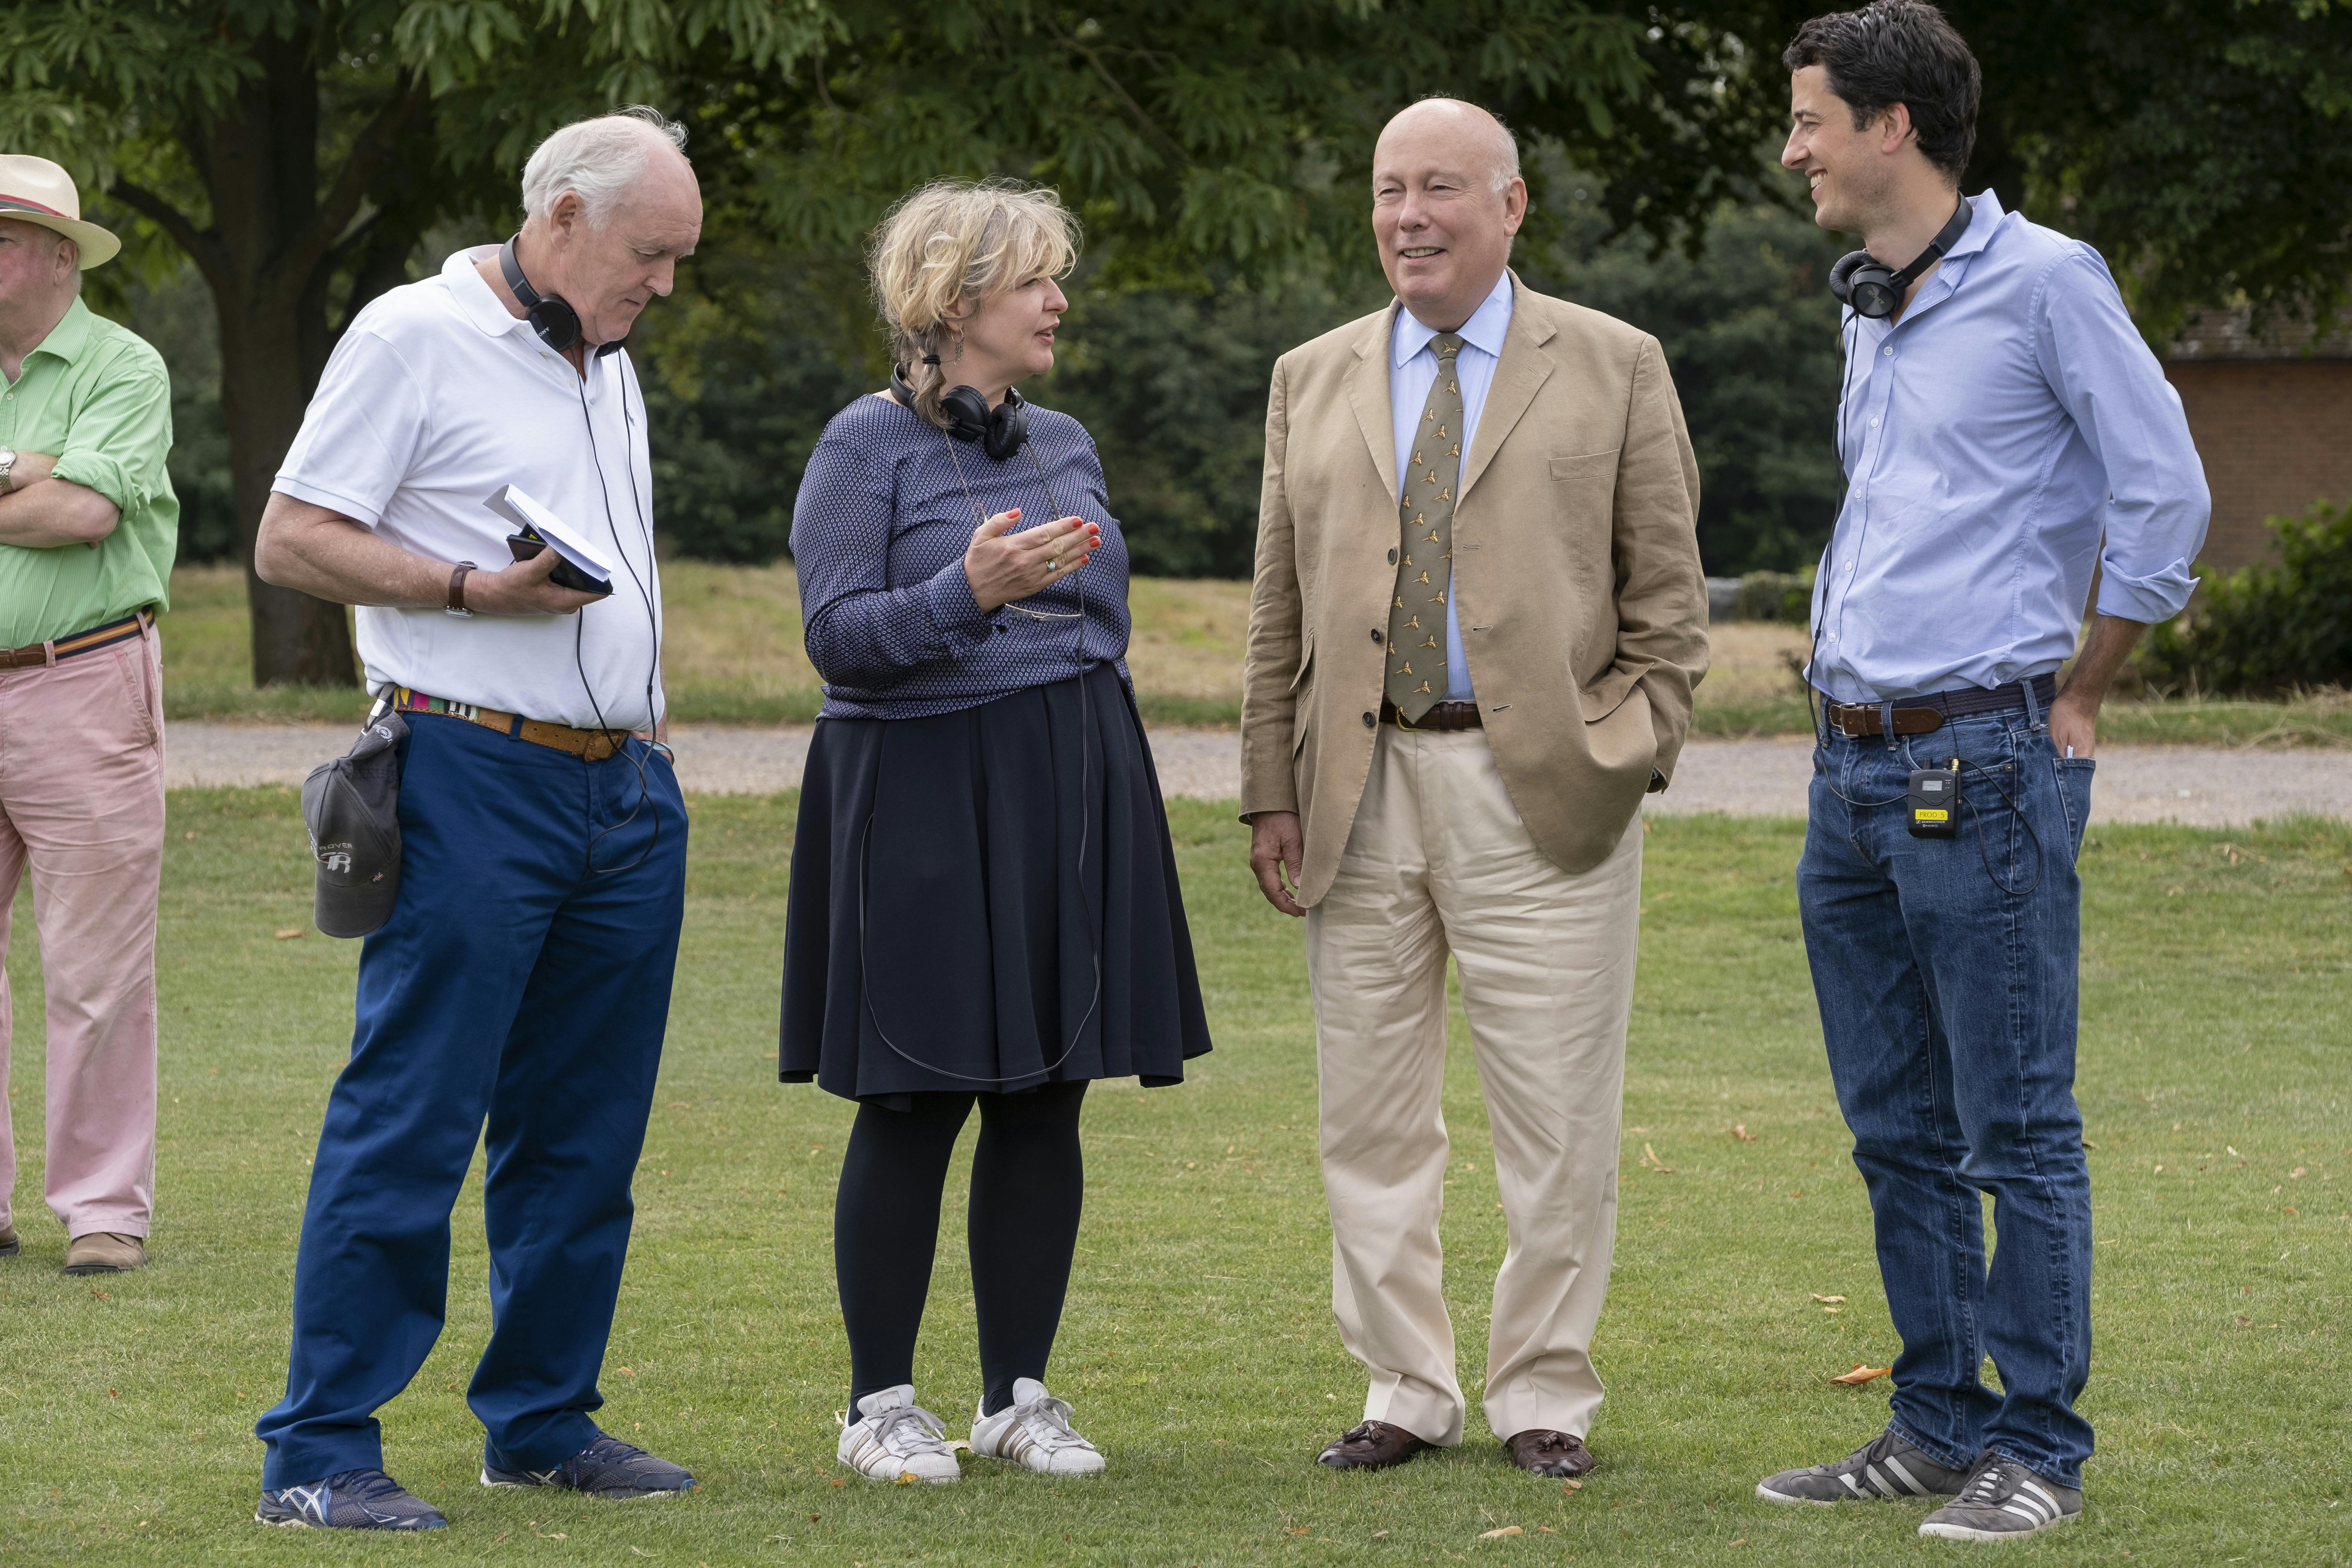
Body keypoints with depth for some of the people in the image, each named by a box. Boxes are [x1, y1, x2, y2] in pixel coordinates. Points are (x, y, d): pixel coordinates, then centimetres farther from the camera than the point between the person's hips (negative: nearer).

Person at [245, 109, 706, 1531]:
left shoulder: (609, 364, 19)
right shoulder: (416, 337, -6)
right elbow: (292, 543, -9)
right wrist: (472, 592, -18)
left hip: (624, 787, 8)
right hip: (477, 782, -8)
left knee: (584, 1133, 10)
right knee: (408, 1124, -8)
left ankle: (544, 1421, 19)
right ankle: (321, 1454, -6)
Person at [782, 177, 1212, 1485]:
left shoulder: (1066, 445, 13)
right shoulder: (868, 445, -6)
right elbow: (840, 634, -13)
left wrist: (1111, 806, 18)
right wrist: (971, 590, -28)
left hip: (1069, 798, 6)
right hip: (920, 799, -6)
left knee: (1046, 1099, 5)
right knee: (914, 1106, -2)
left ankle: (1019, 1391, 13)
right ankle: (882, 1401, 7)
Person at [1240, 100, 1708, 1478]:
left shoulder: (1614, 369, 5)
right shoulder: (1315, 383, 14)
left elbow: (1667, 592, 4)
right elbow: (1280, 612, 13)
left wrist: (1638, 754, -6)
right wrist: (1272, 790, 6)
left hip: (1542, 786, -3)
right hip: (1363, 788, 3)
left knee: (1558, 1118, -1)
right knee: (1372, 1117, 6)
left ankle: (1546, 1399, 9)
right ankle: (1408, 1391, 15)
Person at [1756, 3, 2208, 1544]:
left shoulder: (2044, 283, -8)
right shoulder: (1869, 309, 16)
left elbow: (2163, 497, -9)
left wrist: (2075, 700, -3)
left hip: (1983, 764, -8)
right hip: (1856, 771, 8)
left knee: (2016, 1128, -5)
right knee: (1900, 1129, 12)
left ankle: (2039, 1446, 0)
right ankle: (1940, 1425, 19)